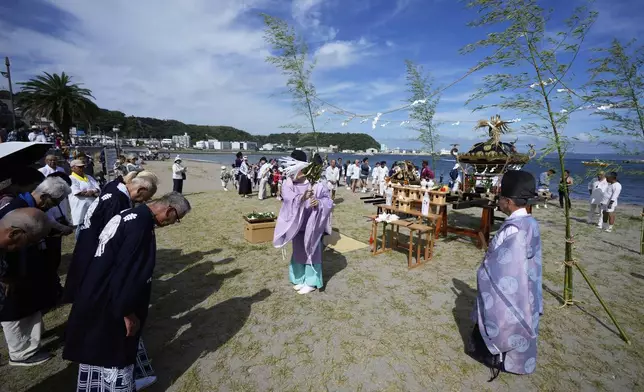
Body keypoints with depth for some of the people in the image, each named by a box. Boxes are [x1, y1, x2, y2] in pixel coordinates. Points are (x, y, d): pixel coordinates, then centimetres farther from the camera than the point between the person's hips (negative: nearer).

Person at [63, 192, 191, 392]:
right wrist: (128, 312, -16)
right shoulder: (141, 224, -27)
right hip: (108, 302, -10)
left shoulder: (133, 215, 5)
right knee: (114, 353, 9)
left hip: (101, 295, 10)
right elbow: (128, 272, -27)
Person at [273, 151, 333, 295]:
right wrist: (302, 198, -43)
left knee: (311, 251, 8)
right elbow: (291, 201, -23)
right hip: (297, 224, 4)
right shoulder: (288, 184, -9)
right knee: (298, 251, 17)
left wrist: (319, 202, -30)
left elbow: (328, 200, -9)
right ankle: (300, 278, 37)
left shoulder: (317, 183, -15)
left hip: (313, 224, -3)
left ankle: (311, 282, 25)